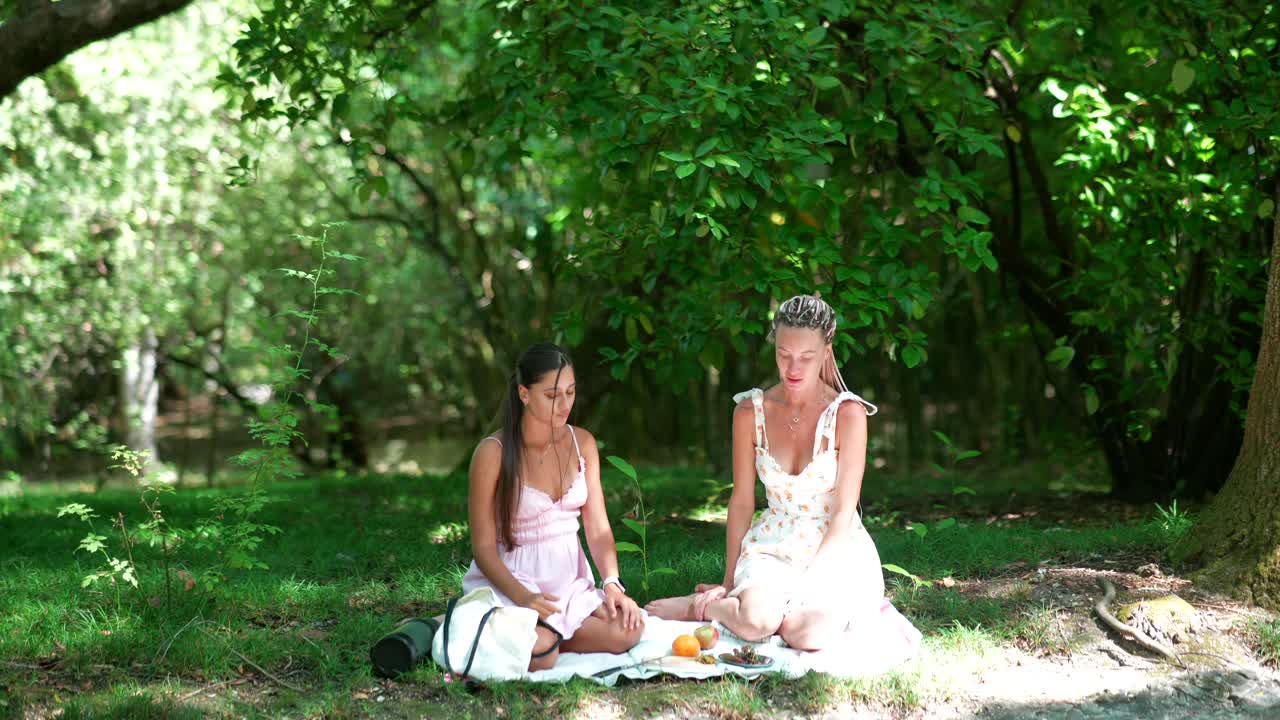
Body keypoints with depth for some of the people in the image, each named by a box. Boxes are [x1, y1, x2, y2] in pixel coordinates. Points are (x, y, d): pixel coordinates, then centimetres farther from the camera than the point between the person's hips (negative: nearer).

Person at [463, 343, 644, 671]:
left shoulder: (581, 443, 6)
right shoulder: (493, 452, -11)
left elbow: (598, 527, 5)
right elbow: (483, 548, -11)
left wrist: (612, 583, -14)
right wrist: (523, 598, -27)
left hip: (571, 582, 5)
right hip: (511, 582, -5)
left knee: (628, 630, -22)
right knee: (540, 655, -32)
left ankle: (542, 635, 0)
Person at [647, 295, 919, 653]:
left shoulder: (848, 414, -8)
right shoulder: (751, 411, 0)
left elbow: (843, 514, -10)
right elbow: (741, 502, 5)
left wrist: (806, 582, -20)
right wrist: (729, 582, 1)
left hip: (836, 552, -1)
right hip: (772, 548, 2)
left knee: (807, 632, -33)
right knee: (756, 619, -33)